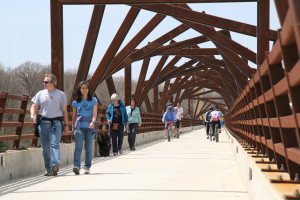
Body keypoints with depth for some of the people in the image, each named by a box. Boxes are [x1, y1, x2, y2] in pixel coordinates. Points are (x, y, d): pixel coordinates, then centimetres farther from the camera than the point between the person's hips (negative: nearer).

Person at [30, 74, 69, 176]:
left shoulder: (61, 94, 8)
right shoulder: (40, 94, 13)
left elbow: (64, 110, 11)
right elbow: (34, 106, 12)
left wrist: (66, 124, 8)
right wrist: (32, 114, -10)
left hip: (56, 123, -3)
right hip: (43, 123, 3)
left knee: (55, 144, -17)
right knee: (45, 147, 3)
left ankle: (55, 165, -29)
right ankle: (48, 169, 9)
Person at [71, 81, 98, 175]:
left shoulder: (93, 100, 7)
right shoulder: (76, 102, 10)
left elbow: (94, 113, -2)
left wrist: (93, 122, -20)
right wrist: (73, 127, 18)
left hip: (90, 127, 0)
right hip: (79, 126, 0)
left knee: (89, 149, 3)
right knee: (78, 147, -16)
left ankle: (87, 167, 13)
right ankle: (76, 166, -26)